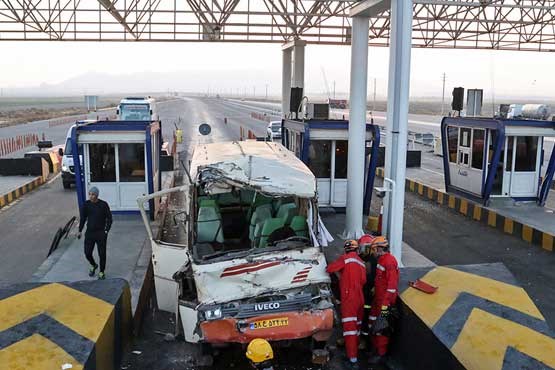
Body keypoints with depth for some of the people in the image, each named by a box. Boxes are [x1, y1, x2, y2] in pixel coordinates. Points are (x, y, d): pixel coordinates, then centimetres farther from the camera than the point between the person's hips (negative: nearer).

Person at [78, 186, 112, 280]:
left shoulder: (103, 205, -8)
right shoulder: (86, 205, -1)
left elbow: (109, 218, -3)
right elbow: (83, 218, 9)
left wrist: (106, 231, -10)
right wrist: (80, 231, 5)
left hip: (101, 233, -2)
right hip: (89, 233, 3)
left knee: (102, 254, 1)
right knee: (87, 253, 3)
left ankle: (101, 272, 20)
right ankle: (93, 265, 35)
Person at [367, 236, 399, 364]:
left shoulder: (390, 261, -20)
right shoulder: (381, 259, 11)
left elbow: (392, 284, -24)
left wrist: (386, 304, -25)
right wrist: (374, 288, 27)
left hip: (385, 300, -10)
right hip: (378, 298, 10)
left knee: (381, 327, -2)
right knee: (372, 323, 18)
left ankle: (380, 354, 10)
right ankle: (375, 348, 33)